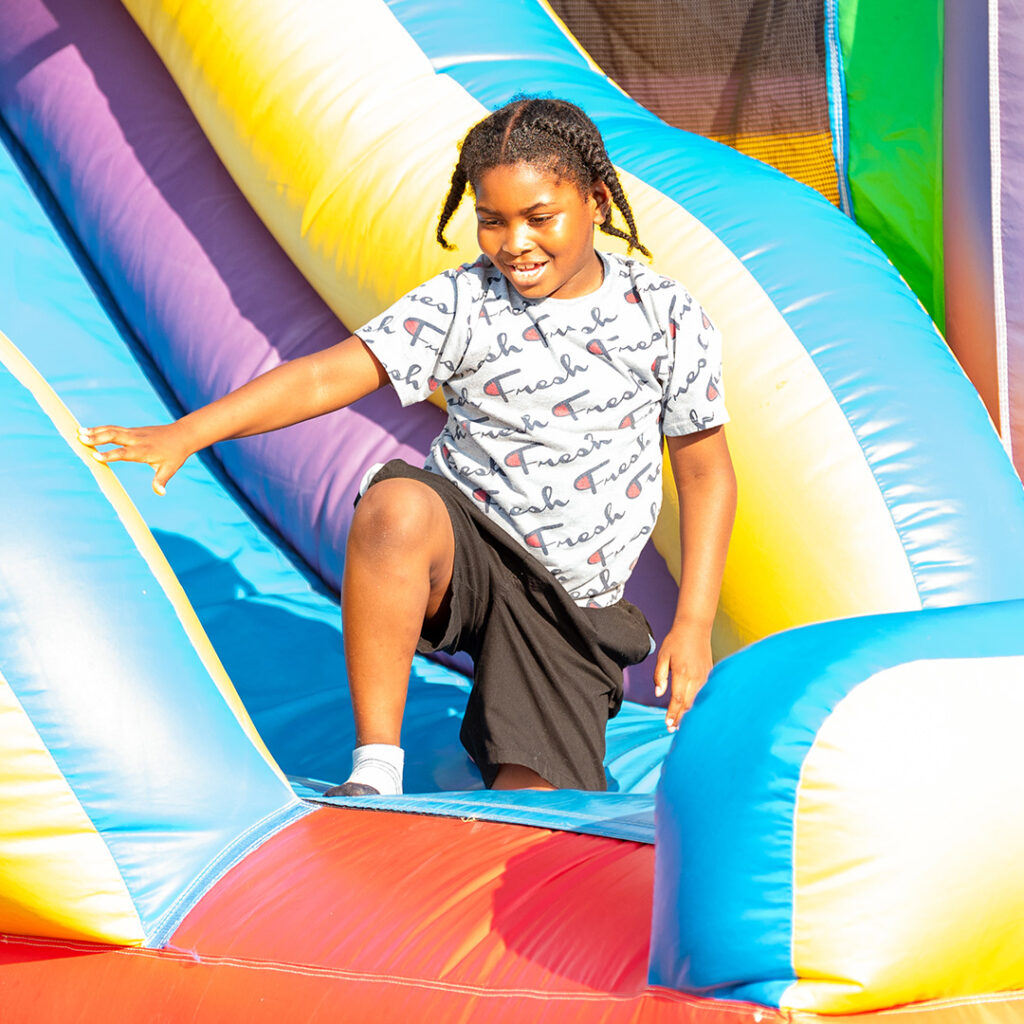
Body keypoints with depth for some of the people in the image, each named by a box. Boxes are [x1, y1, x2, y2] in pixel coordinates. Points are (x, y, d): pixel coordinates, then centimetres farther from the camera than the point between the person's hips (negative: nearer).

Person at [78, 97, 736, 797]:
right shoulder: (462, 305, -6)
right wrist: (188, 433, -25)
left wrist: (693, 626, -3)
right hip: (466, 541, 0)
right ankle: (376, 772, -28)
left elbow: (706, 472, 4)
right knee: (396, 504, -39)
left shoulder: (667, 319, -4)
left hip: (572, 600, 1)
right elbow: (328, 377, -13)